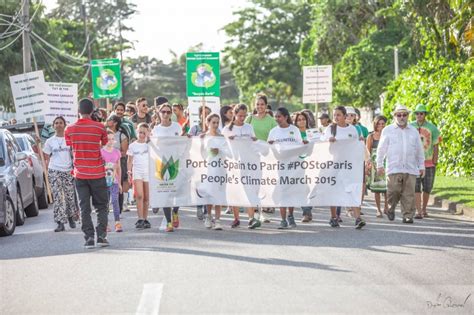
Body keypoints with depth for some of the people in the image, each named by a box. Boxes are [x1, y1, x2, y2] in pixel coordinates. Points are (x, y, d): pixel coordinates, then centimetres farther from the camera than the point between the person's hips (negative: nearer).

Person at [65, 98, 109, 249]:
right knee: (101, 206, 9)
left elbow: (70, 148, 8)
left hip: (80, 173, 1)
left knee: (84, 207, 5)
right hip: (97, 172, -1)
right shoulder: (99, 127, -7)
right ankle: (101, 235, -1)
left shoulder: (70, 129, -2)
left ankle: (89, 238, 0)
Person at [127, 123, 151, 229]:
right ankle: (140, 219, -18)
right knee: (139, 195, -16)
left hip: (148, 172, 1)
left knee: (146, 198, 2)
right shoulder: (133, 146, 7)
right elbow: (130, 161, 8)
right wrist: (129, 171, -2)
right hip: (137, 172, -1)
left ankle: (145, 219, 10)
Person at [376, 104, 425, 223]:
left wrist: (421, 166, 16)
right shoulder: (387, 130, 9)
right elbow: (381, 149, 8)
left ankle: (408, 216, 1)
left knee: (409, 194, -4)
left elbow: (419, 150, 20)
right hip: (393, 168, -2)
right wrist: (379, 165, 3)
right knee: (394, 191, -10)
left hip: (411, 168, 2)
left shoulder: (414, 131, 17)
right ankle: (391, 209, 15)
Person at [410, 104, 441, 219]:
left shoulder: (432, 128, 2)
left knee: (427, 188, 6)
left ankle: (424, 208, 24)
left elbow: (436, 146, 4)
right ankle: (418, 211, -8)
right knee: (416, 188, -7)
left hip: (428, 163, 0)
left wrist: (435, 162, -2)